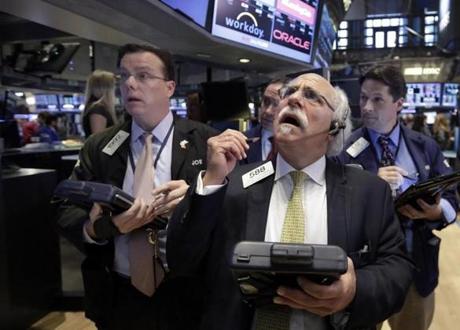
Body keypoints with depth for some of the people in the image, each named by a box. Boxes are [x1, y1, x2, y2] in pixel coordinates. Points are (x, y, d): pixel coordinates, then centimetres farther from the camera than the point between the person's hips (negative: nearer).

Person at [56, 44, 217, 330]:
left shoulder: (206, 141, -5)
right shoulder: (97, 147, 1)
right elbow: (66, 213, -1)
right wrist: (97, 227, -23)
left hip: (186, 295, -1)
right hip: (119, 297, 2)